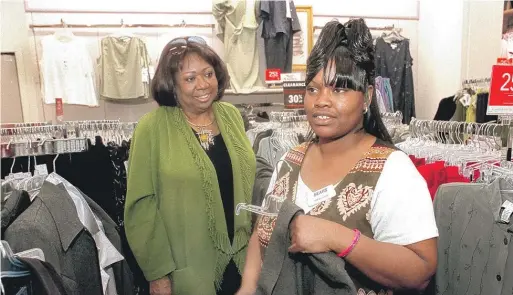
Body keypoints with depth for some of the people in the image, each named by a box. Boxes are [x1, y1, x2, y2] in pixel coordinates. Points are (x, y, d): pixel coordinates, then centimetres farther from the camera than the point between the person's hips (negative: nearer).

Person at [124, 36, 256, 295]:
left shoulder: (231, 116, 0)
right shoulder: (152, 128, -14)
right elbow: (142, 204, -11)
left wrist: (257, 240, 8)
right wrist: (157, 271, -11)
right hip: (186, 268, -4)